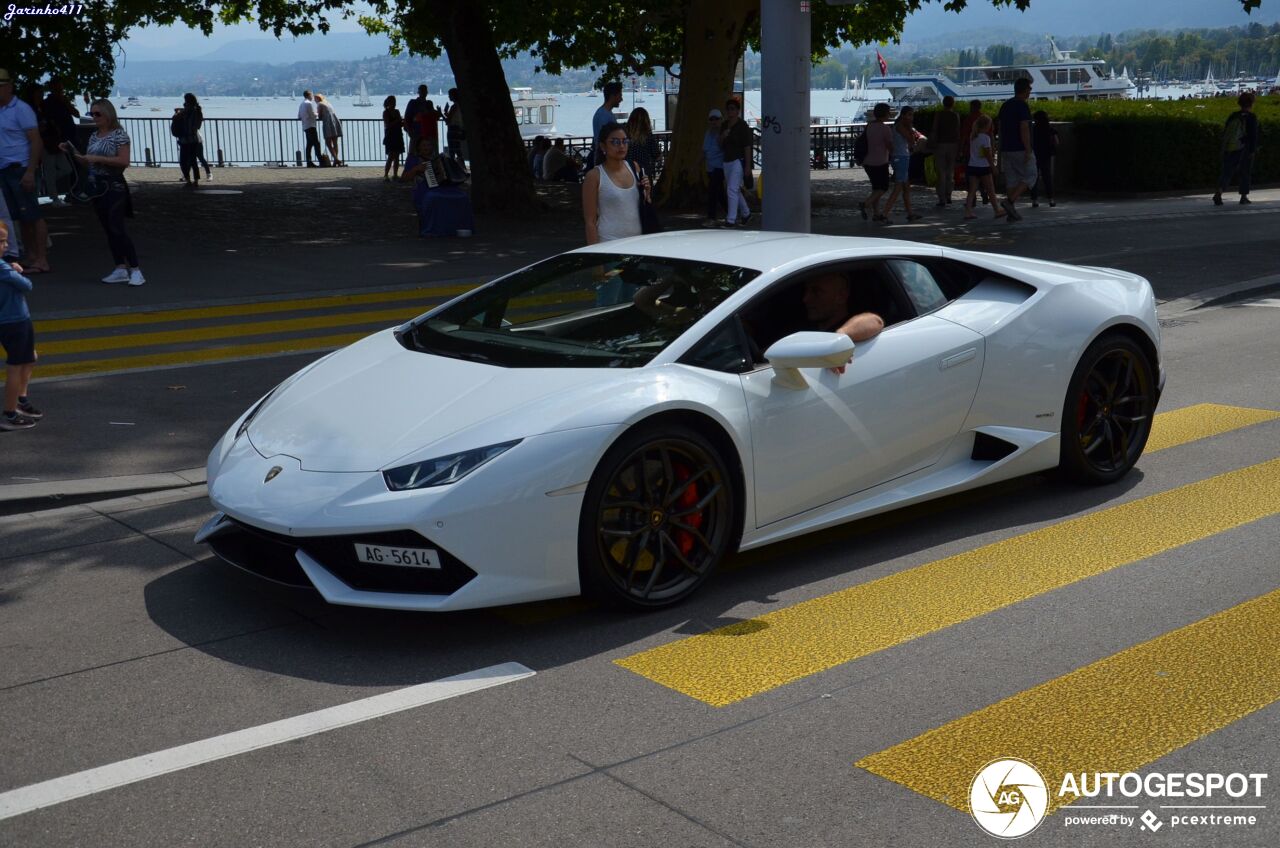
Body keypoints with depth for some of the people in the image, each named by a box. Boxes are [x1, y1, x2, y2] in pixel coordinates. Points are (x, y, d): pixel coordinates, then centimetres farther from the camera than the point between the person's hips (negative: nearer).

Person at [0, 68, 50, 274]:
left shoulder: (21, 109, -7)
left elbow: (36, 141, -12)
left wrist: (30, 171, -18)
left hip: (19, 170, -7)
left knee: (33, 215, -5)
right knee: (21, 217, 9)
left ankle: (41, 260, -3)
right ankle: (31, 257, 14)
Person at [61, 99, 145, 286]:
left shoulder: (119, 135, -8)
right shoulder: (94, 136, 14)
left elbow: (124, 161, -17)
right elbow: (90, 162, 19)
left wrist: (97, 158, -18)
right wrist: (73, 153, 5)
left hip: (114, 187, -8)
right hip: (96, 186, 8)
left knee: (117, 229, -13)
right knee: (108, 230, 7)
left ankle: (135, 269, -10)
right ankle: (121, 269, 11)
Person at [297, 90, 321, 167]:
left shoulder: (301, 104, 17)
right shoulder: (309, 103, -10)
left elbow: (299, 117, 17)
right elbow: (313, 115, -14)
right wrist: (318, 114, 5)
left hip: (305, 127, 9)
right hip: (310, 126, -9)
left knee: (309, 144, 9)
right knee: (316, 143, -11)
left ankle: (309, 162, 7)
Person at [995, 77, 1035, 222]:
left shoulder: (1005, 105, 12)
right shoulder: (1023, 106, -12)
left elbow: (999, 128, 15)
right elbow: (1024, 129, -19)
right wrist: (1028, 151, -18)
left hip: (1006, 149, 8)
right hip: (1021, 149, -8)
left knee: (1011, 180, 9)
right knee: (1029, 177, 2)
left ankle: (1011, 213, 8)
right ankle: (1009, 201, -13)